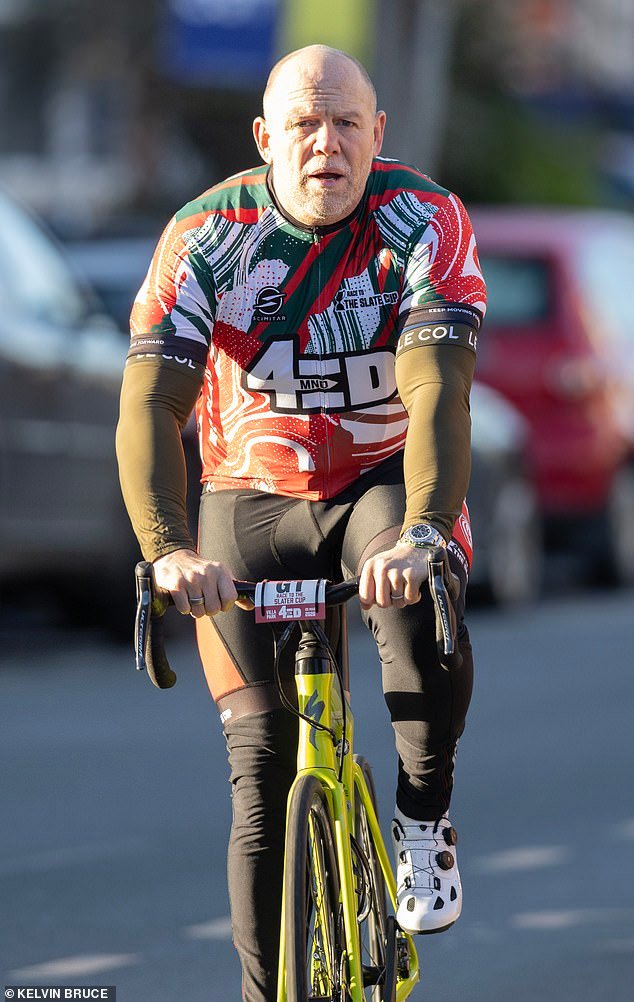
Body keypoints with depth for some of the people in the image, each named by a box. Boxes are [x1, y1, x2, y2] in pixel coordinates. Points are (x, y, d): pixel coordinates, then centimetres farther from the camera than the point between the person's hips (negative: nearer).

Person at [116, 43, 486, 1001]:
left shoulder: (425, 223, -18)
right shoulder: (209, 237, -16)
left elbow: (438, 389, -30)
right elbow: (150, 406, -24)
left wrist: (421, 533, -46)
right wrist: (169, 551, -40)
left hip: (385, 484, -1)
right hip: (253, 497, 1)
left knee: (421, 601, -36)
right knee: (263, 763, -5)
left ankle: (425, 824, -13)